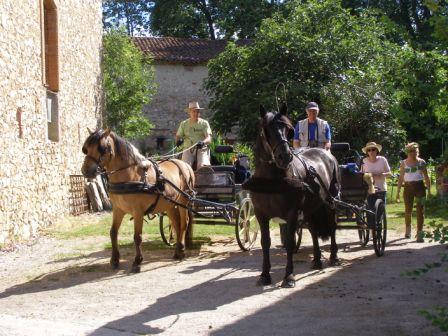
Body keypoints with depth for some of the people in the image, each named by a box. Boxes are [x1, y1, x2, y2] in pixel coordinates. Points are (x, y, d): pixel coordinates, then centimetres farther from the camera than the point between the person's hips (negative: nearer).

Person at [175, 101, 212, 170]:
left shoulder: (204, 123, 7)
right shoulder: (184, 124, 13)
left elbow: (209, 138, -3)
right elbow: (178, 136, 13)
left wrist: (203, 142, -26)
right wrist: (178, 140, -13)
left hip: (202, 149, -1)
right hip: (188, 149, 1)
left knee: (201, 166, -27)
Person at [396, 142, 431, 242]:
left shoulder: (421, 162, 5)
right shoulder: (403, 163, 7)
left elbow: (426, 177, 7)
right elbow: (401, 178, 9)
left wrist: (429, 190, 0)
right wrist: (398, 191, 4)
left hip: (419, 187, -1)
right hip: (408, 188, 1)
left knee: (420, 210, -7)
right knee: (408, 210, 8)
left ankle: (419, 233, -7)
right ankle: (408, 230, 29)